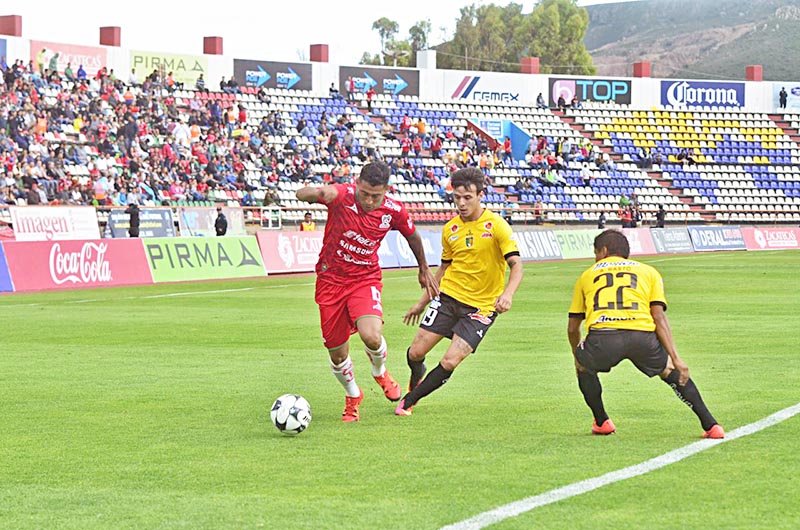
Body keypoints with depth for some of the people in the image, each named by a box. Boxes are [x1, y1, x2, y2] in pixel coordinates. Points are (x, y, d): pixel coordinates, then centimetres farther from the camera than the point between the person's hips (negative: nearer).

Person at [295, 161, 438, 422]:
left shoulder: (393, 211, -10)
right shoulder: (342, 195, -19)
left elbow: (412, 235, 12)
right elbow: (300, 194, -34)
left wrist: (424, 270, 24)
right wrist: (318, 193, -58)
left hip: (365, 279, 0)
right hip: (331, 280, 0)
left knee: (371, 337, -25)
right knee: (337, 354, 4)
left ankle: (380, 372, 12)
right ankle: (352, 396, 36)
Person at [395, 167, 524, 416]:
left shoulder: (496, 225, -10)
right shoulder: (450, 229, 6)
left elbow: (516, 264, -14)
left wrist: (507, 293, -33)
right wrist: (422, 303, 22)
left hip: (481, 307, -4)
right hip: (449, 296, 4)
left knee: (449, 362, -15)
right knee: (416, 353, -2)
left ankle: (410, 399, 7)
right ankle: (417, 377, 35)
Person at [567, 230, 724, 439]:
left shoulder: (587, 275, 29)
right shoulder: (648, 272, 27)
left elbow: (572, 328, 32)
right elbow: (659, 317, 12)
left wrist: (577, 356, 50)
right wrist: (675, 358, 9)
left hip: (602, 336, -1)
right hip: (642, 336, 1)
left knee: (584, 367, 33)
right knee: (671, 371, 27)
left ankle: (601, 422, 29)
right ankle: (711, 425, 17)